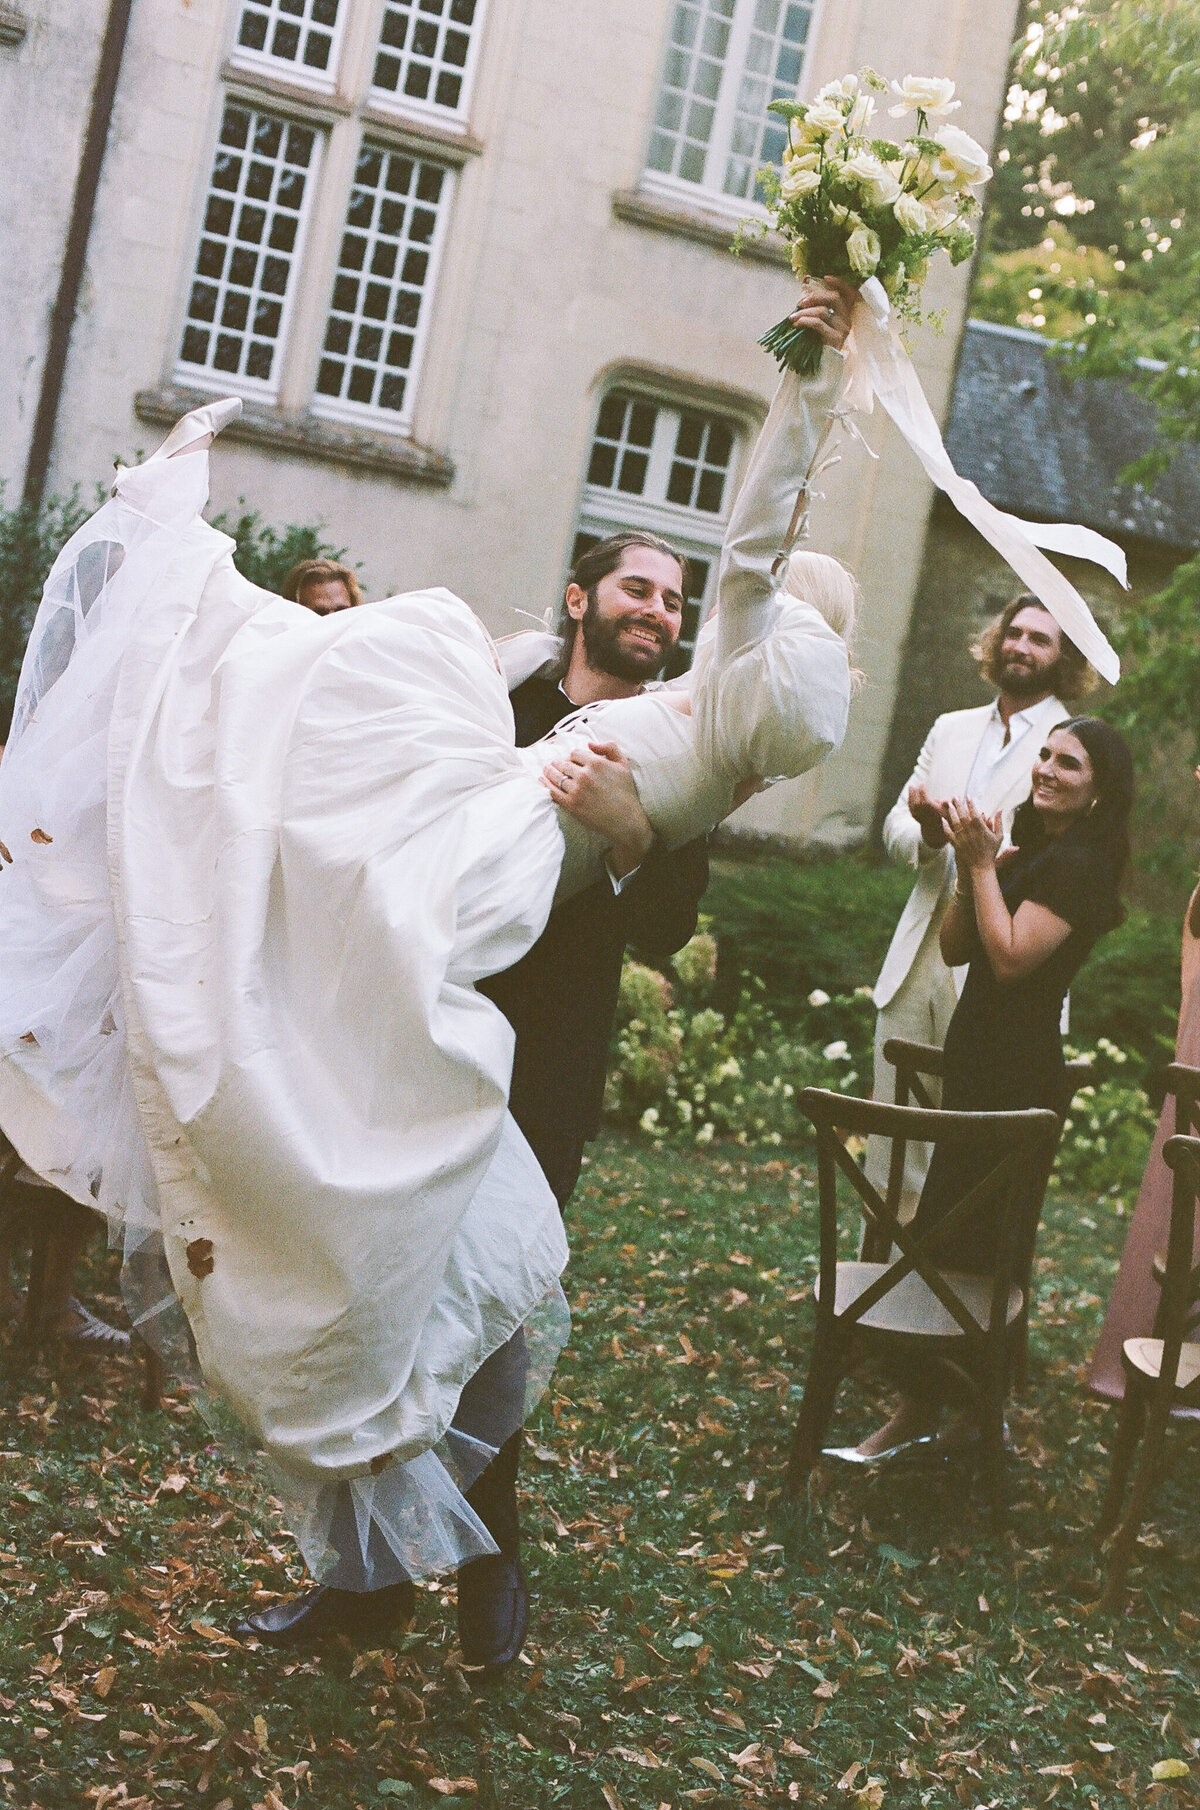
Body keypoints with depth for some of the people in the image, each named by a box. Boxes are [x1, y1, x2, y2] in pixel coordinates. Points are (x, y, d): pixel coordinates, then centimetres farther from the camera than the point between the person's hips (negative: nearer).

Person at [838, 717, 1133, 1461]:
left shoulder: (1079, 864, -14)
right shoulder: (1029, 848, 15)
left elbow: (1010, 956, -22)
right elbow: (955, 948, 10)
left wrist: (983, 865, -16)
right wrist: (973, 868, -3)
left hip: (1017, 1079, -10)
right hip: (983, 1064, 10)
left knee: (949, 1239, -7)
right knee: (976, 1239, 15)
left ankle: (921, 1411, 0)